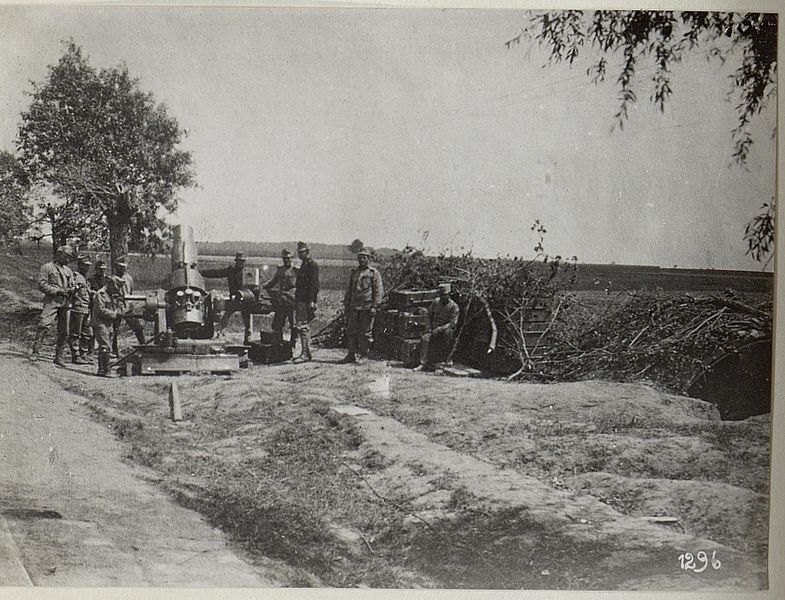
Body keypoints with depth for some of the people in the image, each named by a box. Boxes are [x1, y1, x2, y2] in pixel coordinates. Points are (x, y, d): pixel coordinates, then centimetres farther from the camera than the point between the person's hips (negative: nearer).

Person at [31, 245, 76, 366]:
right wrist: (58, 290, -13)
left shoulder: (68, 271, 23)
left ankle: (58, 356, 12)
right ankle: (34, 349, -22)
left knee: (64, 332, 4)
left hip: (65, 303, 6)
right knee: (44, 325, -24)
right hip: (51, 301, -6)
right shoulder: (47, 268, 4)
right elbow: (41, 285, -5)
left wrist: (71, 289, 0)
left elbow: (72, 287, 25)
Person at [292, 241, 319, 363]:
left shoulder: (312, 265, -11)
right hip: (300, 301, 10)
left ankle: (305, 354, -11)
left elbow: (314, 284, -18)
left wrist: (311, 301, -23)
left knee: (303, 327, -11)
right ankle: (307, 352, 18)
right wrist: (296, 300, 21)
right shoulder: (304, 265, 19)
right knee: (304, 327, 12)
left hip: (307, 302, -10)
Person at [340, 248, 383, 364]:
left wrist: (374, 306, -13)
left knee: (365, 332, 0)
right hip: (354, 307, 5)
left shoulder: (374, 273, 0)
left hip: (367, 307, -5)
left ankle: (362, 356, 7)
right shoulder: (354, 273, 17)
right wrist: (346, 305, 14)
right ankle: (352, 354, 12)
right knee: (351, 331, 5)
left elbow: (378, 291, -5)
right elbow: (349, 290, 21)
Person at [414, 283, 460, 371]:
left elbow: (453, 323, -15)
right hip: (435, 330, 4)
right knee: (425, 339, -24)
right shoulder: (436, 302, 6)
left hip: (446, 329, -4)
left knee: (448, 332, -39)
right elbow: (429, 314, 21)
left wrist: (440, 329, -24)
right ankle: (423, 363, -27)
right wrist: (430, 327, 7)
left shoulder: (453, 306, -9)